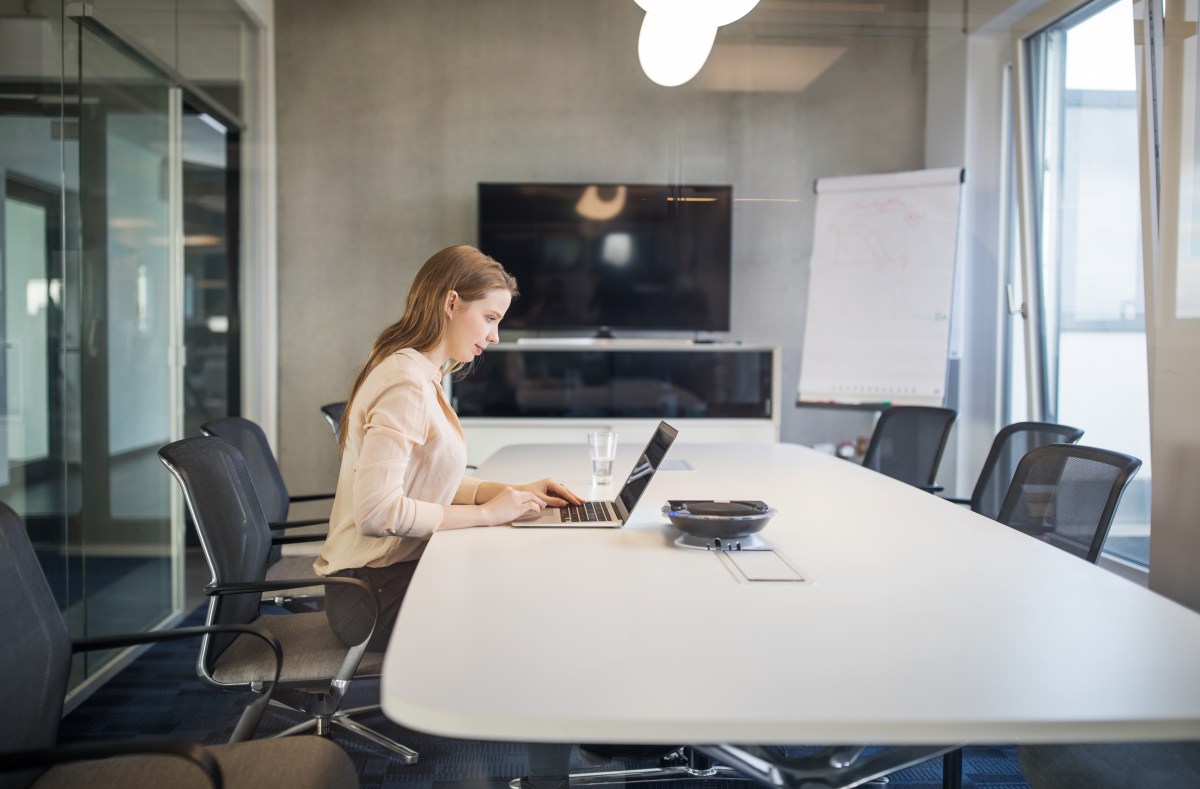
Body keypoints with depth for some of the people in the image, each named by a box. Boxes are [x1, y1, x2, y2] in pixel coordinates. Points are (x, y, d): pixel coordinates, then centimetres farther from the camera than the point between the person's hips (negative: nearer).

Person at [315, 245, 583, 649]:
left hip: (392, 570, 9)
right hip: (376, 592, -9)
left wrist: (509, 491, 4)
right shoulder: (405, 383, -20)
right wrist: (485, 513, -18)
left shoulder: (421, 376, 12)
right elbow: (376, 511, -26)